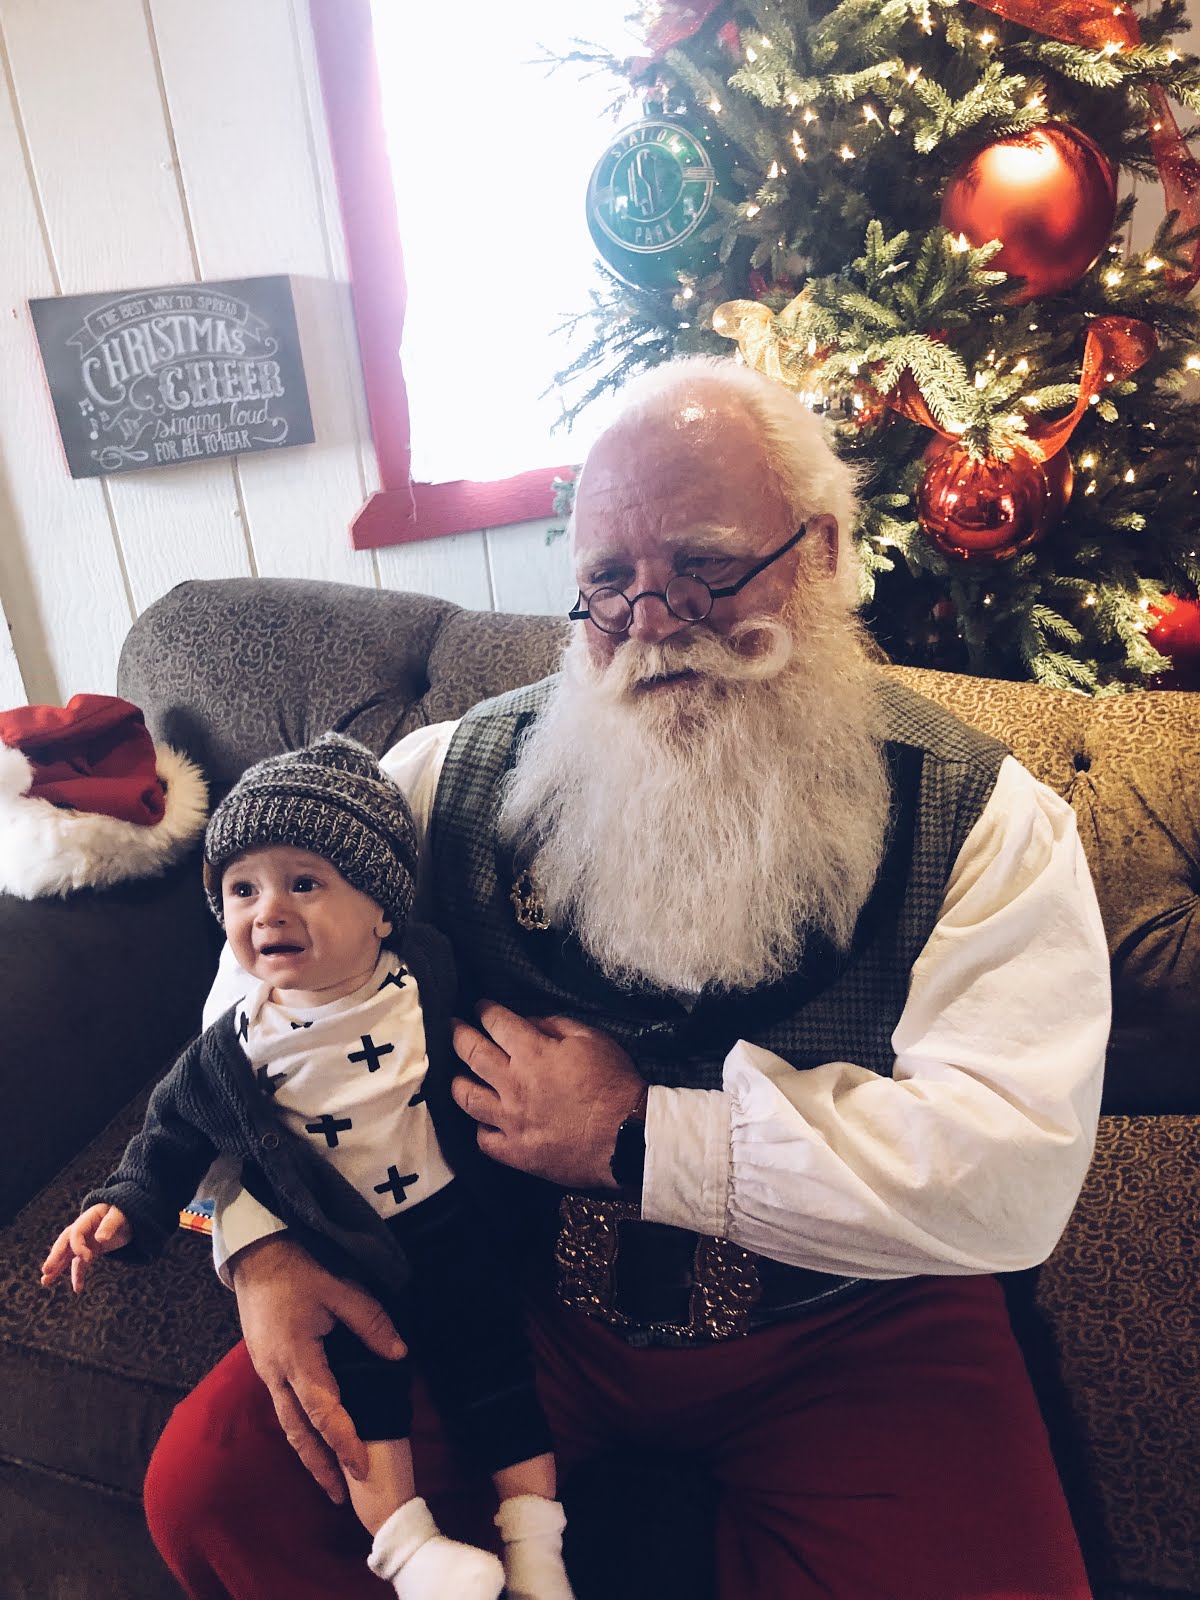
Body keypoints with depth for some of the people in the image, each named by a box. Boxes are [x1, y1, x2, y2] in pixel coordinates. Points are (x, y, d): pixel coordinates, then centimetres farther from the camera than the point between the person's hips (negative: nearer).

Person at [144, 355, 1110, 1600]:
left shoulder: (978, 819, -11)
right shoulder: (459, 773, -3)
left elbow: (1013, 1168, -20)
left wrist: (631, 1137, -21)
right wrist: (264, 1238, -10)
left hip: (846, 1332, 0)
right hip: (512, 1286, 2)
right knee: (208, 1492, -10)